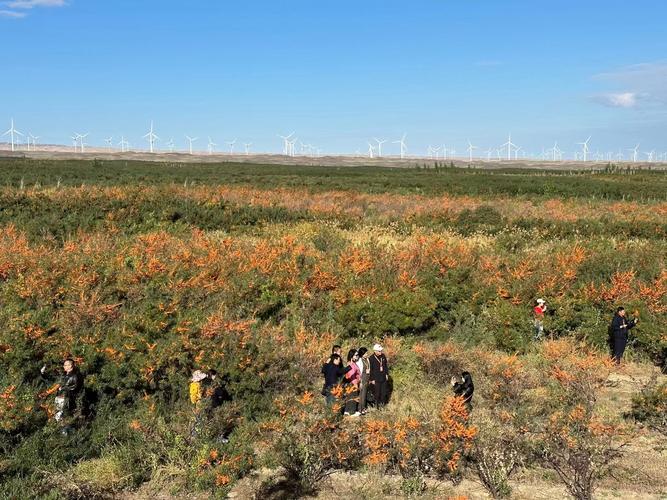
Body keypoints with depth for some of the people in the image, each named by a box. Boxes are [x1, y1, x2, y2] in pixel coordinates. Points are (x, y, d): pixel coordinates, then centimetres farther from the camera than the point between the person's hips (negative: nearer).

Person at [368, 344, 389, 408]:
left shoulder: (383, 356, 2)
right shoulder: (371, 359, -14)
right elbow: (370, 370, -11)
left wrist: (387, 374, 12)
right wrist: (372, 379, -10)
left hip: (384, 378, 5)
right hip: (376, 379, -5)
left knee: (384, 392, 12)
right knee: (377, 393, 2)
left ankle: (382, 404, 27)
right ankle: (377, 405, 16)